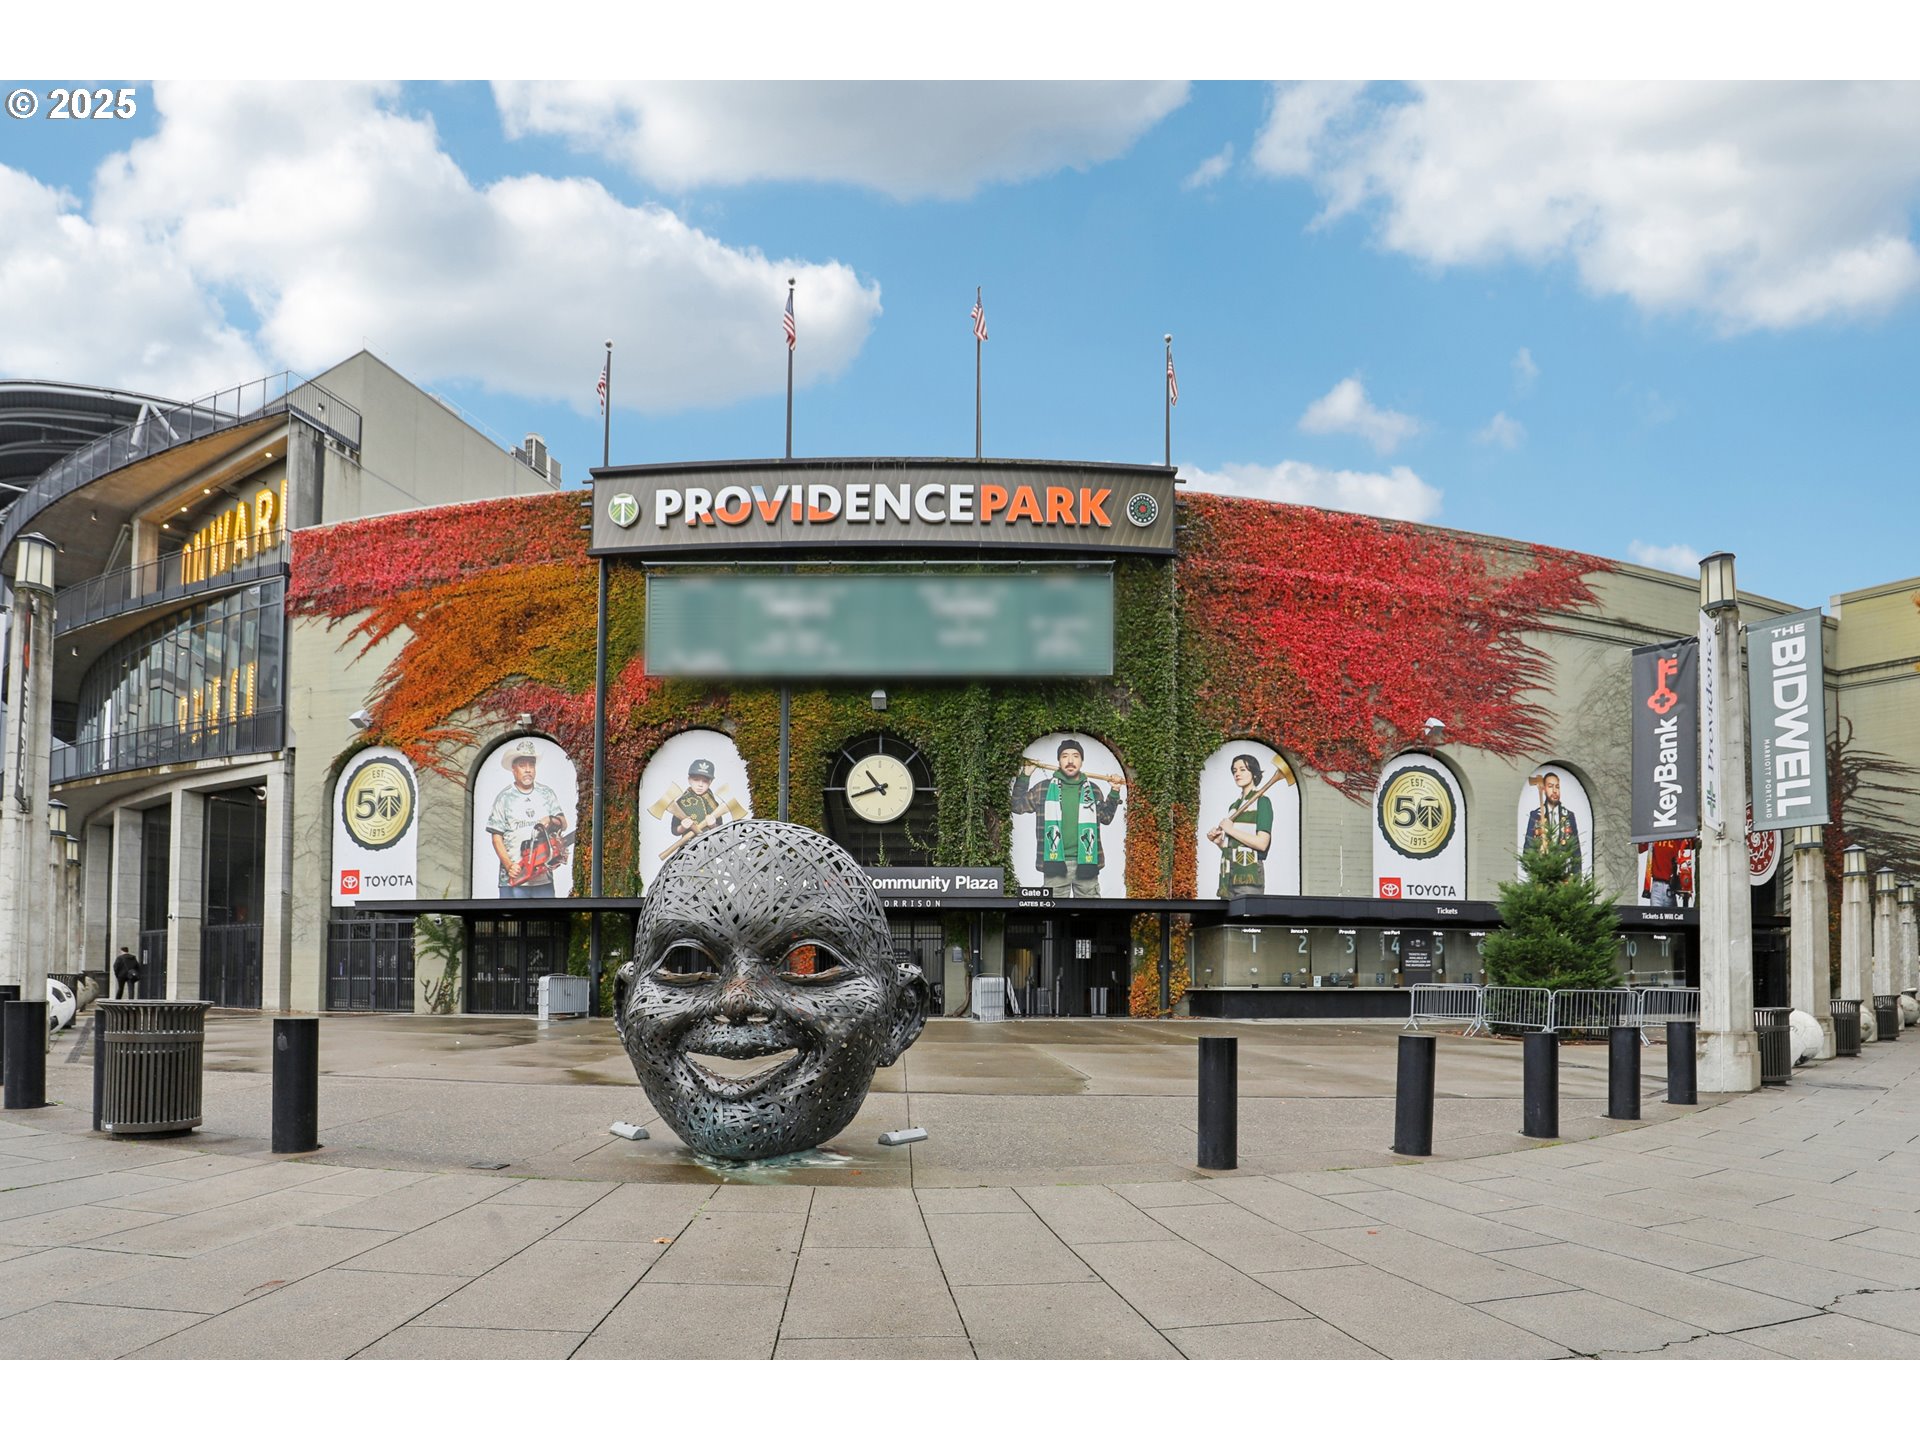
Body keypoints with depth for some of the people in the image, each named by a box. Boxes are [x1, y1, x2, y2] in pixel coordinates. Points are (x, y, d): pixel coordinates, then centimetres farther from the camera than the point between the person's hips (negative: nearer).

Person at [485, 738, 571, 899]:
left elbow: (563, 823, 9)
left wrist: (551, 821, -14)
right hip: (514, 877, -3)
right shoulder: (504, 798, 1)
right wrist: (508, 865, -13)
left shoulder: (547, 794, 11)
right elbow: (496, 836, -1)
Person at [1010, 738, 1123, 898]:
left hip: (1085, 863, 2)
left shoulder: (1092, 790, 10)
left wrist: (1114, 793, 9)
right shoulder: (1044, 788, 5)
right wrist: (1024, 776, -1)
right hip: (1055, 862, -1)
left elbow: (1106, 818, 21)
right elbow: (1018, 806, 6)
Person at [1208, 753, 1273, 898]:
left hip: (1249, 877, -7)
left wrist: (1231, 830, -8)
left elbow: (1262, 843, -12)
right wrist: (1219, 841, 4)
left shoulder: (1262, 802, -1)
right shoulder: (1235, 806, 21)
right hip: (1228, 877, 7)